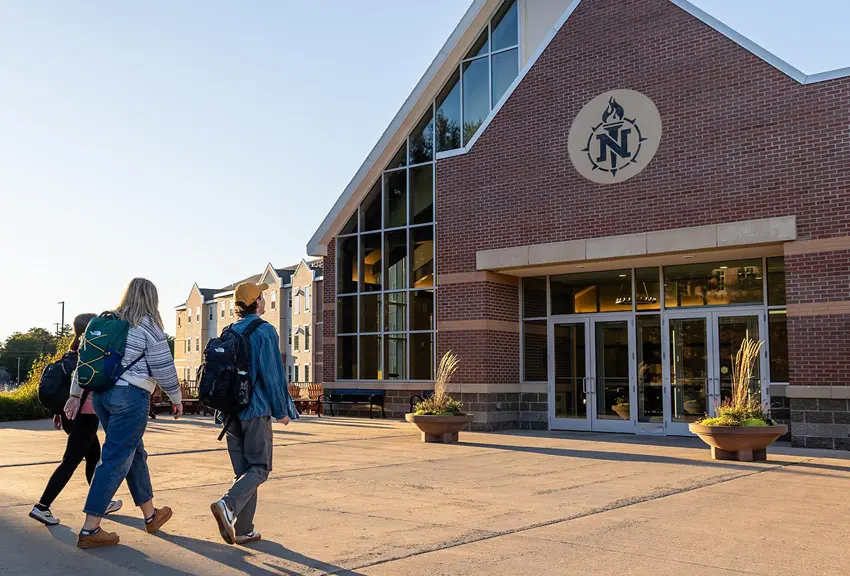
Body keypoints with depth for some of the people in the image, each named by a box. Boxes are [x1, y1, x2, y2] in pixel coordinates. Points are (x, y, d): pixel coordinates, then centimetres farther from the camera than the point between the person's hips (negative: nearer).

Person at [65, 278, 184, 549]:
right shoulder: (148, 327, -7)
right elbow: (164, 369, -7)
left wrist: (75, 394, 19)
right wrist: (177, 399, 6)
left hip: (101, 395, 8)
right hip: (131, 396, -8)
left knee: (135, 453, 18)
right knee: (115, 460, -3)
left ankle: (151, 515, 29)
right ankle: (90, 530, -2)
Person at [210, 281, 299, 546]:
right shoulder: (264, 331, -9)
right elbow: (272, 373, -13)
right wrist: (282, 410, -6)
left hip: (231, 411, 7)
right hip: (256, 410, -7)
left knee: (243, 469, 11)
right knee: (259, 468, 0)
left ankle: (243, 530, 10)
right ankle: (228, 505, -23)